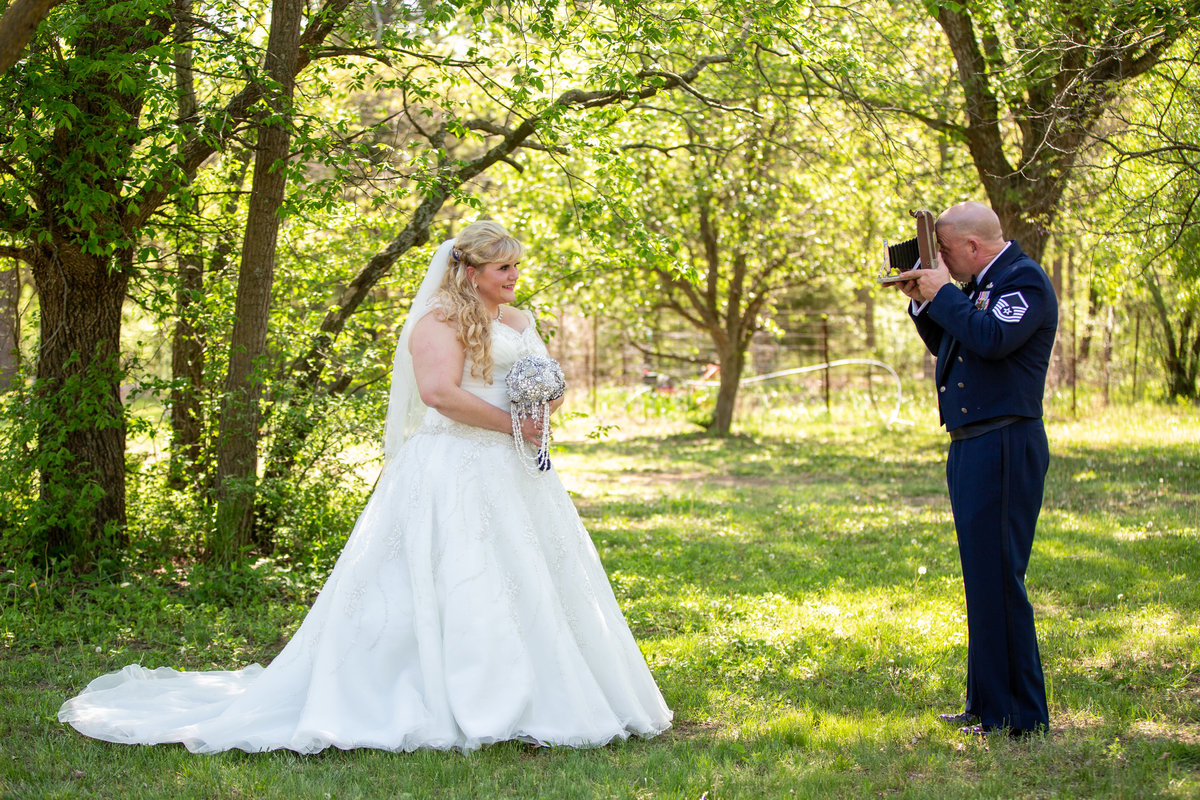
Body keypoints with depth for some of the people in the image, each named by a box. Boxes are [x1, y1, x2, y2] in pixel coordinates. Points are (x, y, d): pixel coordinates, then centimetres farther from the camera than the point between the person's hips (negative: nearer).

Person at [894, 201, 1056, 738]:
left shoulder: (1026, 280, -9)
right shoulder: (980, 285, 18)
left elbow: (993, 338, -25)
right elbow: (945, 345, 26)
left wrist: (942, 293, -13)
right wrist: (922, 302, 11)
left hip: (1003, 448, -10)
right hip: (971, 448, 10)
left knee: (997, 578, -9)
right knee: (983, 579, 14)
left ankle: (1018, 717, -4)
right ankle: (987, 705, 23)